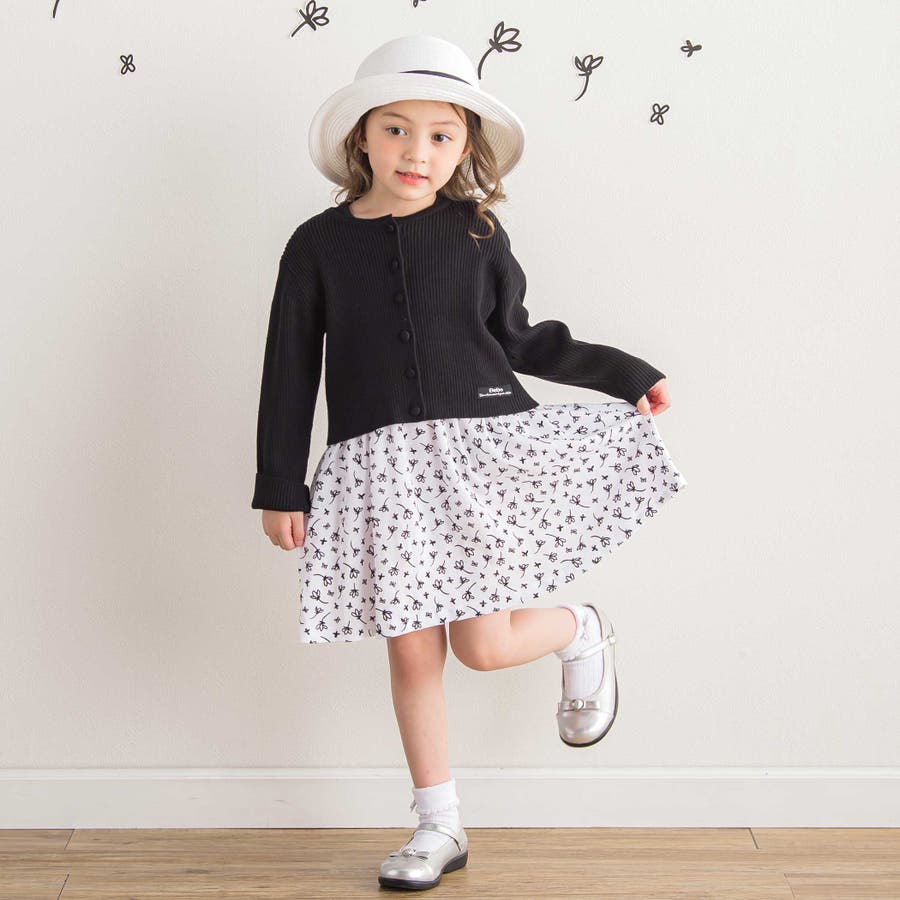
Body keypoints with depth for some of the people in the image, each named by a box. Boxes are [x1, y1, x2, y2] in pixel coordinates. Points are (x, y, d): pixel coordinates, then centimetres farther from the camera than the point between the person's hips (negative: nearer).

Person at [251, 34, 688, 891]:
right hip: (380, 467, 1)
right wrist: (279, 486, 3)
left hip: (480, 447, -1)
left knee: (482, 642, -7)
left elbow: (518, 339, 14)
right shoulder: (319, 245, 1)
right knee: (411, 653, 6)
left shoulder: (477, 234, 2)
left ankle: (581, 631, 28)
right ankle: (439, 827, 23)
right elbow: (289, 371, 4)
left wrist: (624, 373, 13)